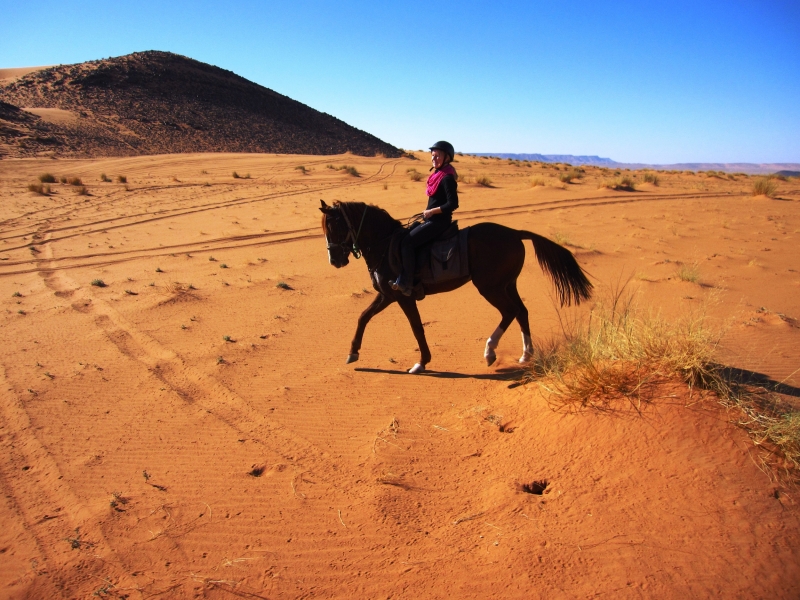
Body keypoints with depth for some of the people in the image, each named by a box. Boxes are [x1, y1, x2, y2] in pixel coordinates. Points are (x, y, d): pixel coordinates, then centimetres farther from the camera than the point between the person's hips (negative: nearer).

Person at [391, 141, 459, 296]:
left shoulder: (447, 177, -16)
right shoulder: (437, 174, 13)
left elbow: (453, 203, -22)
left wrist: (432, 211, -19)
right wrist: (428, 213, 12)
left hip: (439, 221, -10)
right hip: (431, 220, 10)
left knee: (407, 242, -18)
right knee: (405, 236, 10)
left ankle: (406, 283, -13)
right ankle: (403, 276, 12)